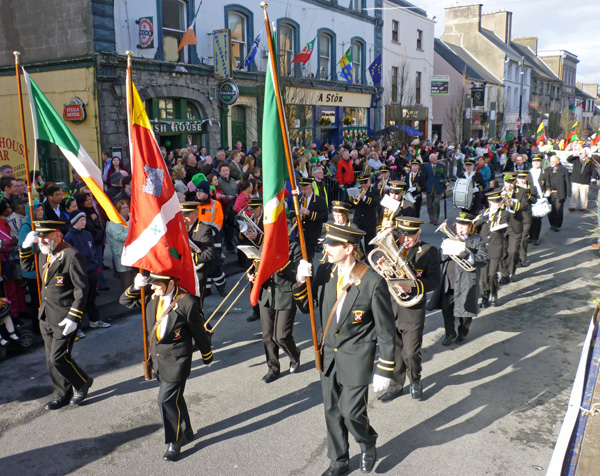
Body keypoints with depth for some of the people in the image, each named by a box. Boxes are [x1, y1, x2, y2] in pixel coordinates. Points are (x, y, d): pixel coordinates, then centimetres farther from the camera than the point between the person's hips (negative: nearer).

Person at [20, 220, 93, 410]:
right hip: (46, 317, 9)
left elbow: (81, 289, -19)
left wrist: (73, 317, -22)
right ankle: (63, 395, 29)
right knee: (52, 359, 14)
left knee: (59, 358, -6)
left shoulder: (71, 255, -18)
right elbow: (27, 267, 25)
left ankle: (83, 383, 19)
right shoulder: (46, 255, 8)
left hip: (64, 318, -9)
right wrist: (26, 245, 8)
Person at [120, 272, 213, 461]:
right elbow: (125, 301, 8)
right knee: (173, 398, 19)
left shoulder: (186, 302, -20)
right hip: (157, 357, 7)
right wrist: (136, 286, -13)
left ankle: (175, 442, 15)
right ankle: (186, 432, 38)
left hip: (176, 360, -7)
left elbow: (199, 331, -9)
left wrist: (207, 356, 2)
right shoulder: (151, 297, -3)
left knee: (167, 399, -5)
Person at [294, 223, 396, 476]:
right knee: (332, 410, 15)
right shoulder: (324, 272, -5)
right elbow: (305, 306, 4)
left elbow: (386, 330, -13)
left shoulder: (373, 282, -19)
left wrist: (384, 370, -11)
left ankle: (368, 444, 31)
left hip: (356, 357, -5)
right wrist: (301, 281, -15)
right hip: (329, 354, 5)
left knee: (351, 410, -3)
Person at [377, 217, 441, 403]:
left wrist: (411, 287, -27)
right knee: (393, 351, 12)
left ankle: (415, 381, 33)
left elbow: (434, 280, -12)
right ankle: (395, 386, 31)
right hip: (389, 309, 3)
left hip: (412, 311, -3)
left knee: (411, 353, 4)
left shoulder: (429, 252, -4)